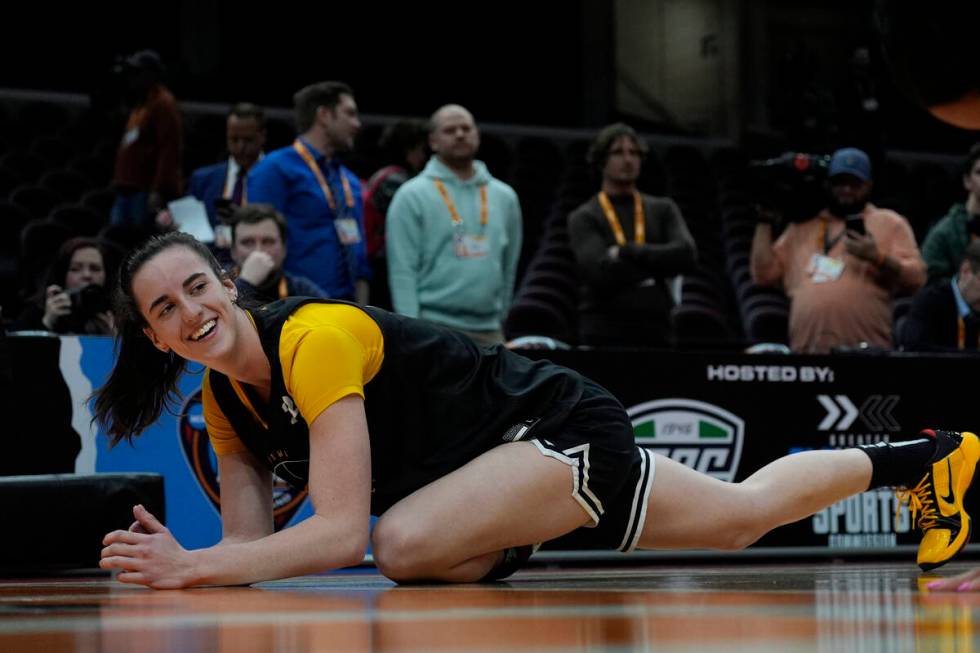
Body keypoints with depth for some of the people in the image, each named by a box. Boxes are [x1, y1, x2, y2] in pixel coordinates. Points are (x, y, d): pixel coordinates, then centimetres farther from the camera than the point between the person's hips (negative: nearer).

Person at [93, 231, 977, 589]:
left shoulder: (315, 339, -30)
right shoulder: (222, 399, -3)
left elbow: (342, 533, -37)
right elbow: (251, 540, -6)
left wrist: (195, 567, -42)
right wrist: (181, 562, -27)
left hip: (559, 429, -8)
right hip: (509, 472, 8)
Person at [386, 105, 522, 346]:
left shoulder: (504, 196, 13)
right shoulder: (412, 196, -1)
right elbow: (403, 271, -7)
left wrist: (501, 317, 16)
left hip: (489, 332, 5)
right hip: (436, 329, -5)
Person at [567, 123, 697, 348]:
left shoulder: (663, 209, 14)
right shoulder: (584, 218, 3)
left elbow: (686, 255, -5)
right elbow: (601, 273, -13)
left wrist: (627, 251, -10)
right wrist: (657, 263, -5)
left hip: (654, 332, 3)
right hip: (603, 333, -3)